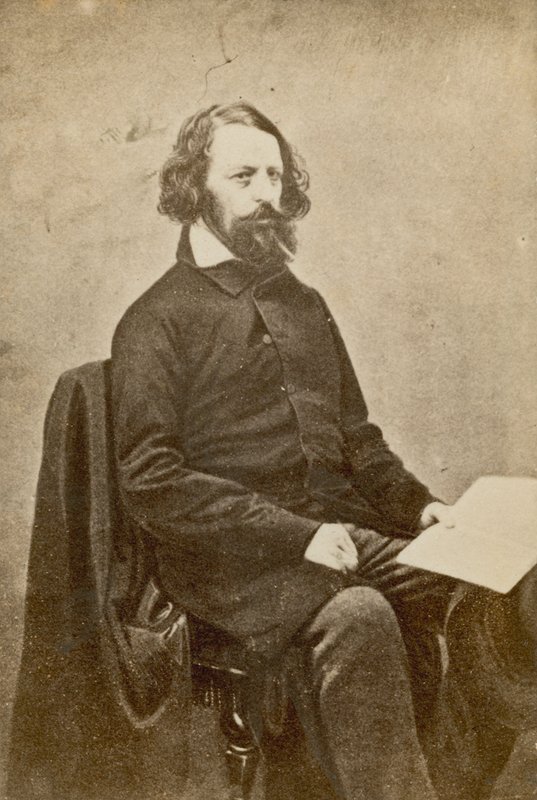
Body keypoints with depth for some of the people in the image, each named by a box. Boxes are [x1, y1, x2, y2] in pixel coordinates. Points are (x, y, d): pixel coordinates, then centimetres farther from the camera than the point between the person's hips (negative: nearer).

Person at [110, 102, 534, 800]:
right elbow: (152, 486, -10)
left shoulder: (303, 304, 20)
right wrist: (294, 534, -17)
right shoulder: (155, 322, 0)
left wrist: (417, 502, 5)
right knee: (356, 616, -33)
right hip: (228, 558, -5)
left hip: (336, 527, 6)